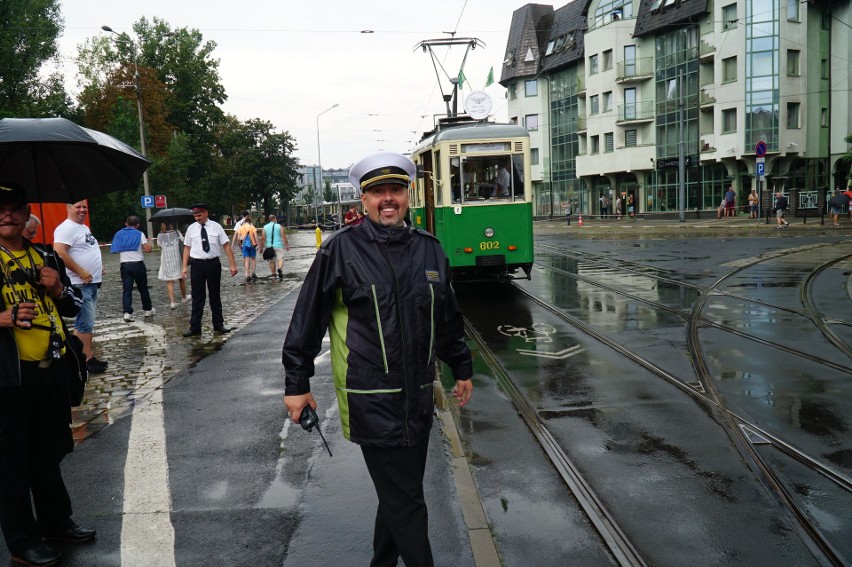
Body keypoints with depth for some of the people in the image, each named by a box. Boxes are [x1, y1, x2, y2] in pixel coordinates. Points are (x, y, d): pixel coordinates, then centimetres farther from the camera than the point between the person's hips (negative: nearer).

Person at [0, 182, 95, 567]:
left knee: (49, 452, 19)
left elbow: (74, 306, 17)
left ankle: (56, 521, 35)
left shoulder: (45, 257, 11)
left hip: (50, 370, 6)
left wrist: (58, 289, -3)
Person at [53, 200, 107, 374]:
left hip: (92, 282, 10)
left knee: (83, 322, 14)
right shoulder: (66, 228, -13)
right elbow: (59, 252, -24)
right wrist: (80, 271, -23)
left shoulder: (85, 228, 18)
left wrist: (99, 265, 15)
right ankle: (88, 359, -4)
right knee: (86, 323, -9)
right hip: (80, 284, -10)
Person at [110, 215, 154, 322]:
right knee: (143, 288, 11)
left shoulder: (119, 234, 10)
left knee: (127, 289, 0)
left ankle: (127, 312, -11)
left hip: (124, 265, 2)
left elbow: (113, 250, 11)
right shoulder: (139, 234, 0)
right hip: (138, 264, -2)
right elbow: (148, 249, -9)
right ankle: (147, 310, 22)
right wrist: (148, 243, 12)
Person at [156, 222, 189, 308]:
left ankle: (172, 302, -8)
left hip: (166, 262, 1)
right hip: (177, 261, -1)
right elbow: (183, 241, 1)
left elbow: (160, 246, 6)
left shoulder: (160, 236, -2)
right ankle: (184, 297, 33)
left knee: (169, 282, 3)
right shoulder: (177, 233, -6)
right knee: (181, 279, 18)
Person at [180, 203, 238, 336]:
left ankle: (218, 325, 22)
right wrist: (185, 267, -1)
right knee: (197, 297, 2)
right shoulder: (191, 228, 2)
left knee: (215, 295, 11)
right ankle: (195, 327, 8)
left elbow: (226, 245, -3)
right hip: (197, 264, 0)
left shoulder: (216, 226, -2)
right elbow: (187, 248, 6)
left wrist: (232, 265, -8)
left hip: (213, 264, 0)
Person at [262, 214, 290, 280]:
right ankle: (280, 268, -29)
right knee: (280, 258, -2)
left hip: (269, 246, 3)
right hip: (278, 245, -3)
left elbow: (263, 238, 3)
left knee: (272, 260, 12)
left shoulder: (265, 227, 5)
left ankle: (273, 274, 15)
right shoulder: (279, 226, -1)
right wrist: (287, 245, 4)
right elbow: (284, 237, -3)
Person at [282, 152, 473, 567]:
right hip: (371, 403, -5)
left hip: (418, 398, 6)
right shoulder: (341, 249, -8)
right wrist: (297, 383, -3)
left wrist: (462, 368, 22)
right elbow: (307, 321, -4)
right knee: (406, 502, 0)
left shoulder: (429, 249, 7)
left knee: (399, 495, 18)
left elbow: (448, 317, 17)